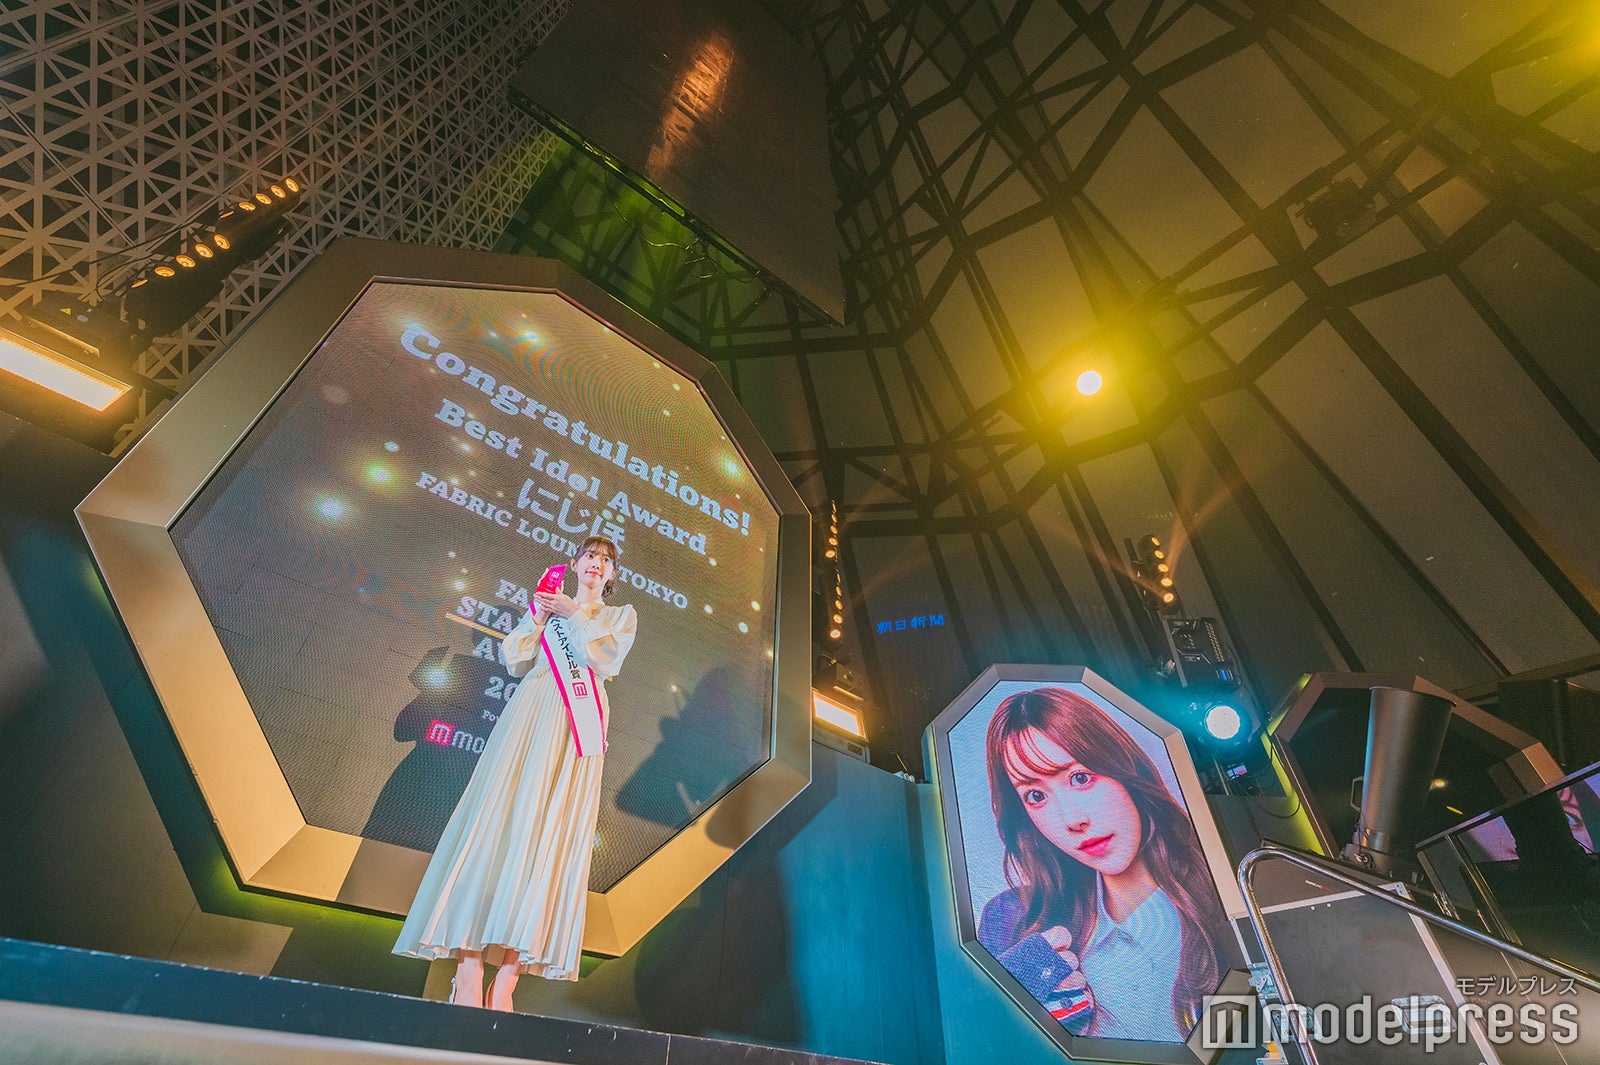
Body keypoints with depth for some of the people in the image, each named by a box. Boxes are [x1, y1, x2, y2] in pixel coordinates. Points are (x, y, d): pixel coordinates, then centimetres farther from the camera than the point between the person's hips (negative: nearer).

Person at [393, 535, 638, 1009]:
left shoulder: (621, 615, 18)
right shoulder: (547, 604, 23)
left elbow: (606, 658, -3)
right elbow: (515, 662, 11)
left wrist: (573, 614, -1)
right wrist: (538, 616, 2)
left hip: (579, 729, -1)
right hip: (531, 719, 2)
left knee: (549, 838, -7)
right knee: (500, 821, -9)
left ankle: (505, 980, -6)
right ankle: (469, 971, -8)